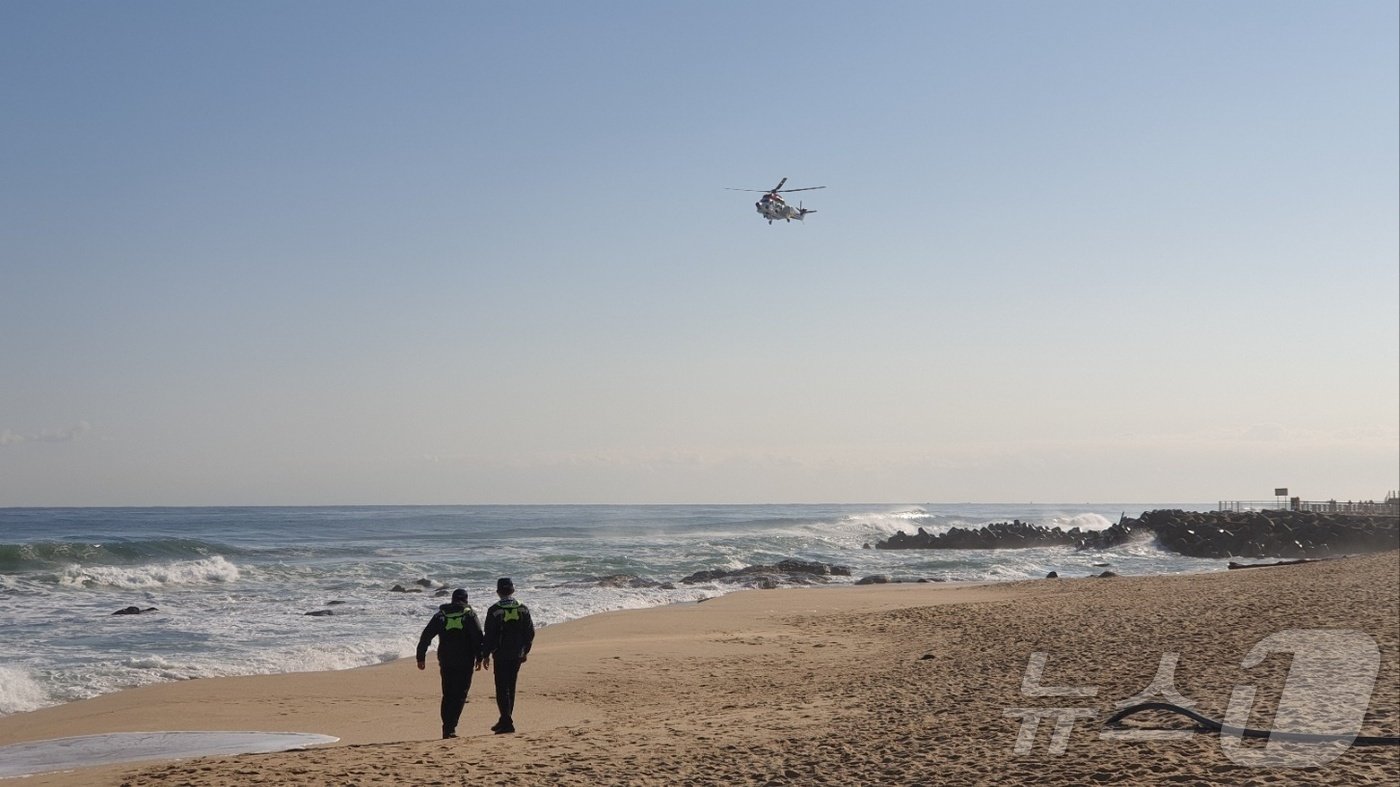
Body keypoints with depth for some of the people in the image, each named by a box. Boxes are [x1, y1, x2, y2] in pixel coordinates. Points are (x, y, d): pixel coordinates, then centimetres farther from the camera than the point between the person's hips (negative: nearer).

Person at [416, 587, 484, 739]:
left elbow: (425, 637, 6)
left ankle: (447, 727, 10)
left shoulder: (440, 615, 9)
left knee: (447, 695, 14)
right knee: (459, 695, 1)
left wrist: (421, 657, 9)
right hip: (464, 662, -3)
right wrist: (479, 657, -4)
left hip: (445, 662, 3)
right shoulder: (469, 614, 0)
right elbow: (478, 637, -9)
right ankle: (450, 727, -12)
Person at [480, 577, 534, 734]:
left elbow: (489, 635, -10)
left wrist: (486, 655, -1)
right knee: (510, 689, 16)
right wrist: (525, 652, 18)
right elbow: (530, 633, 7)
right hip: (517, 655, 5)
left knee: (502, 690, -3)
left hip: (501, 656, -5)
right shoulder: (523, 609, 3)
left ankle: (507, 722, -12)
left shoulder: (494, 610, -10)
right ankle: (505, 721, 24)